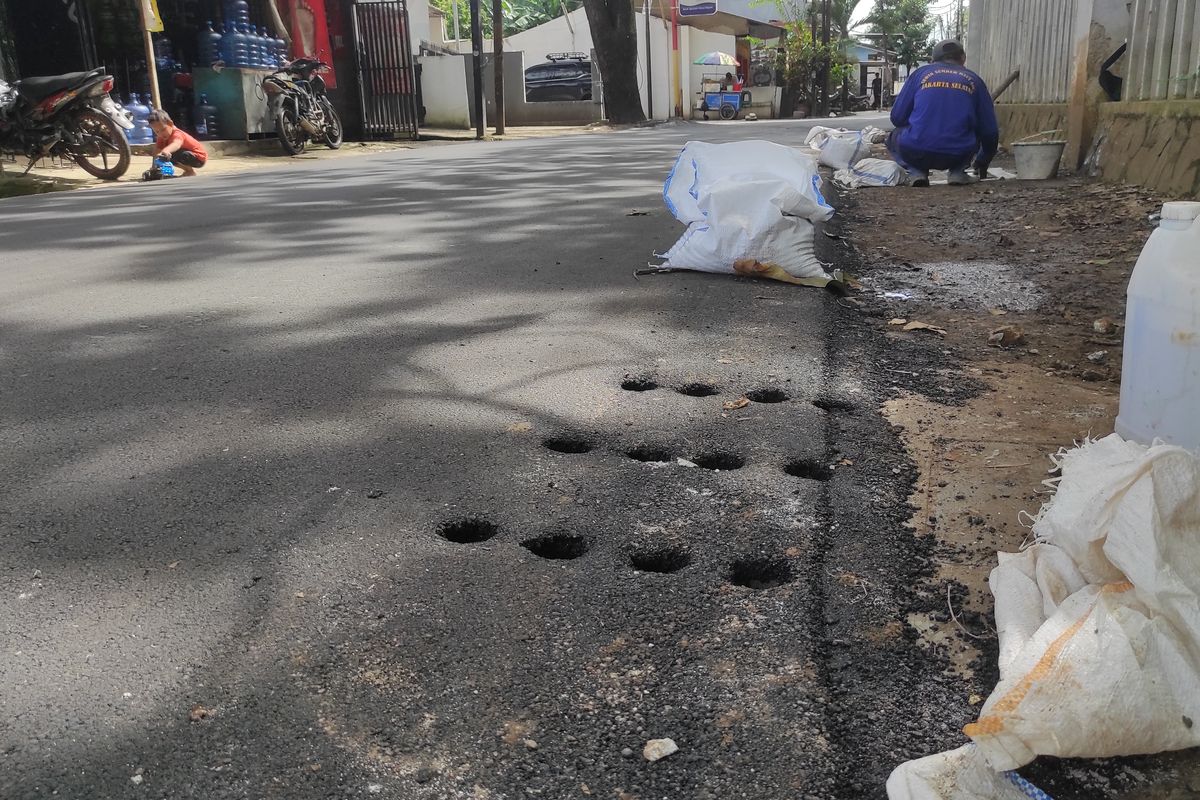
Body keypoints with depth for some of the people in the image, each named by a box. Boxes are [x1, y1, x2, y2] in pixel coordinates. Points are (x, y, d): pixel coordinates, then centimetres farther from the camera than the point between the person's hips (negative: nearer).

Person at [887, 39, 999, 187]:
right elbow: (989, 130, 15)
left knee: (894, 137, 32)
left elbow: (897, 118, 11)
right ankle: (957, 172, 7)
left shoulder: (920, 73, 12)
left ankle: (917, 172, 4)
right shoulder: (974, 80, 14)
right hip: (958, 156, 1)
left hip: (915, 154, -1)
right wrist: (982, 164, 33)